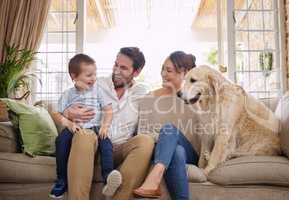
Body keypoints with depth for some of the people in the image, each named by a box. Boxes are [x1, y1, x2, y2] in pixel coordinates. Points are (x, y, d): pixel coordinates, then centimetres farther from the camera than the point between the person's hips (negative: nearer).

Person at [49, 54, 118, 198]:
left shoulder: (97, 90, 9)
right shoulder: (68, 94, 9)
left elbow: (108, 110, 4)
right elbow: (56, 114, 6)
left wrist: (105, 125, -14)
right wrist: (68, 123, -14)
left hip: (94, 127, 0)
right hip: (75, 129, 0)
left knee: (106, 142, -31)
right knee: (61, 140, -29)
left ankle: (108, 176, -38)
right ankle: (62, 180, -17)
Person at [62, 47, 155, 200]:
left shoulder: (141, 93, 14)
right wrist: (68, 113, -13)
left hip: (122, 149, 1)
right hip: (96, 145, 0)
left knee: (146, 141, -30)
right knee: (83, 136, -34)